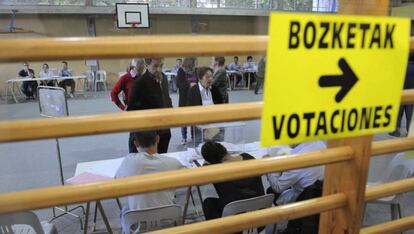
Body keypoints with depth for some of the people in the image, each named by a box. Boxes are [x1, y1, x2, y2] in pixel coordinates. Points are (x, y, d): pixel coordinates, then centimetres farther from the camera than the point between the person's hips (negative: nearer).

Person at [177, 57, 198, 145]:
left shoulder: (196, 70, 1)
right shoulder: (181, 71, -8)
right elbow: (178, 84, -15)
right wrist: (189, 84, -28)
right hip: (184, 98, -2)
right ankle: (183, 137, 18)